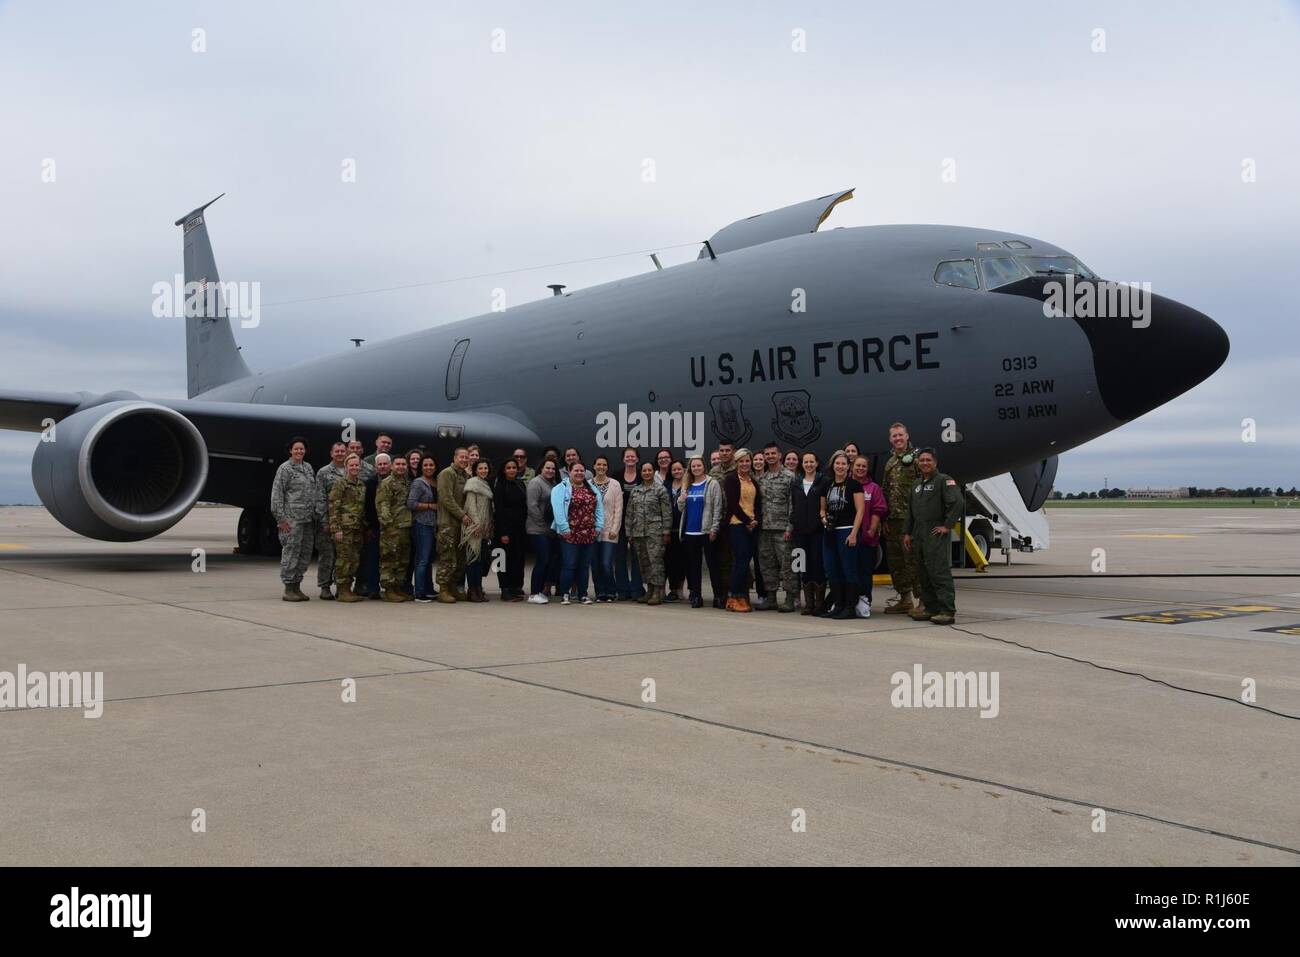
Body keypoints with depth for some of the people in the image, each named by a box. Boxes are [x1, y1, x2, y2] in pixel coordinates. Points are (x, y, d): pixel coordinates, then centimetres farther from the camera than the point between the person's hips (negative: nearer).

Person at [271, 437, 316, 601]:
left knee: (305, 554, 9)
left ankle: (297, 587, 17)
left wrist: (315, 515, 14)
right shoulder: (285, 468, -3)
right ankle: (288, 589, 0)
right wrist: (281, 518, -13)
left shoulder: (308, 467, 16)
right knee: (291, 552, -5)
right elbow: (277, 494, -8)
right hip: (292, 518, -7)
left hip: (308, 518, 7)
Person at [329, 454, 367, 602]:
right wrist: (336, 528, -15)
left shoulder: (362, 485, 16)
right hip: (345, 527, -7)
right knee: (344, 558, -6)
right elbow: (333, 507, -9)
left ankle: (351, 588, 17)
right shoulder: (340, 484, -4)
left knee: (355, 559, 8)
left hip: (358, 528, 7)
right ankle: (343, 591, -1)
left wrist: (366, 527, 17)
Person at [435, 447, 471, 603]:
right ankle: (443, 589, -1)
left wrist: (466, 515, 6)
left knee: (461, 559, 8)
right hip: (448, 522, -7)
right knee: (448, 559, -7)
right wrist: (462, 515, -15)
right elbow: (446, 498, -13)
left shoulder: (467, 476, 17)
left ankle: (455, 588, 16)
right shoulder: (446, 473, -6)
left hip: (462, 522, 7)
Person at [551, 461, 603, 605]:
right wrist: (565, 529, -17)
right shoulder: (561, 489, -2)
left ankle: (583, 594, 16)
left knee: (584, 566, 10)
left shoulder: (592, 489, 15)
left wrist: (598, 527, 3)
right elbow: (558, 510, -12)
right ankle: (564, 594, 4)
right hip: (570, 535, -5)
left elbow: (599, 509, 13)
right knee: (569, 565, -4)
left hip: (589, 535, 5)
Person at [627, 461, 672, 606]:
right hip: (638, 532, 5)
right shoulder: (635, 491, 14)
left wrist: (666, 531, -9)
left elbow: (667, 512, -3)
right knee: (643, 562, 8)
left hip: (655, 531, -5)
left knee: (655, 560, -10)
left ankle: (658, 592, -8)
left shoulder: (660, 489, 0)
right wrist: (629, 533, 12)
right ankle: (649, 591, 16)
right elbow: (629, 513, 16)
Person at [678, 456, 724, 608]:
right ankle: (696, 596, 13)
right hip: (690, 532, 5)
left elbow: (717, 508, -8)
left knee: (712, 564, -2)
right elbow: (682, 509, 18)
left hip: (707, 531, -5)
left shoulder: (712, 484, -3)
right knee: (693, 565, 7)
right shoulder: (686, 486, 13)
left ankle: (718, 596, 1)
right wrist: (681, 500, -4)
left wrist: (714, 529, -14)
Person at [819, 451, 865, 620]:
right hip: (830, 532, 6)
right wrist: (824, 519, -2)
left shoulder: (854, 484, -4)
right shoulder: (826, 485, 13)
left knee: (849, 570, -3)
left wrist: (854, 533, -15)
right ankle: (837, 604, 17)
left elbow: (860, 510, -8)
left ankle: (850, 607, 2)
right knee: (832, 570, 7)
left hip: (847, 531, -6)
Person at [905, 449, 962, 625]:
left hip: (936, 534, -8)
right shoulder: (917, 483, 19)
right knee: (925, 574, 10)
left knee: (939, 571, -12)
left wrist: (947, 526, -17)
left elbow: (957, 502, -17)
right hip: (919, 535, 8)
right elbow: (911, 510, 23)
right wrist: (908, 533, 18)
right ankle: (931, 608, 17)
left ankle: (947, 611, -12)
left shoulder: (944, 480, -6)